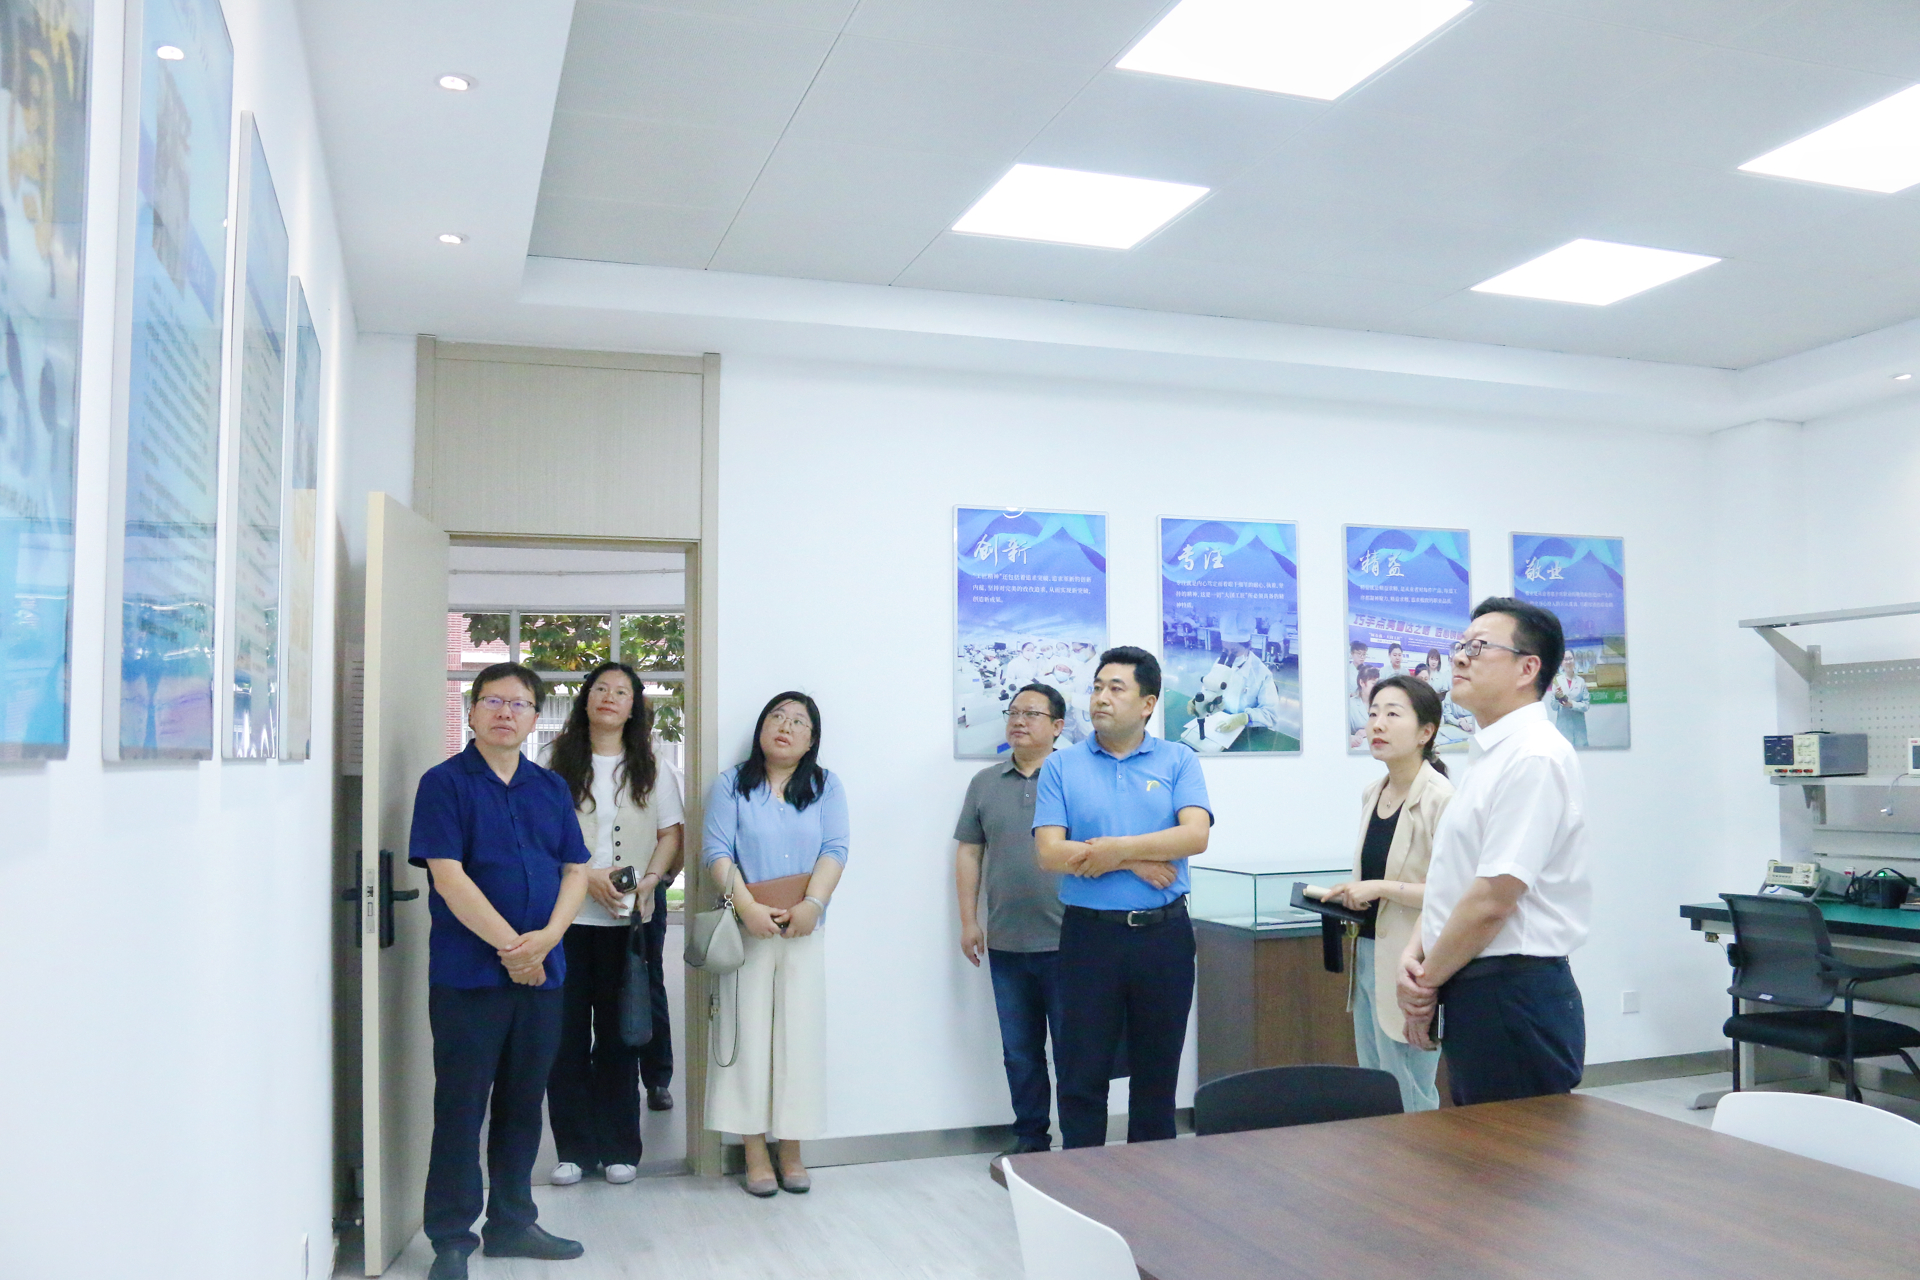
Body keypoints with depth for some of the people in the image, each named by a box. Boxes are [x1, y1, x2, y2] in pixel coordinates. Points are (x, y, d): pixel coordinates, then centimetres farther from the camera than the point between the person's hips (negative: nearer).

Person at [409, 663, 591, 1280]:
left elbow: (576, 870, 7)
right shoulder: (444, 783, -4)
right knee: (461, 1107, 2)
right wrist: (510, 945, -14)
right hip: (467, 973, -5)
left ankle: (512, 1223, 26)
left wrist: (546, 938, -10)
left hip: (541, 973, 5)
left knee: (523, 1105, 13)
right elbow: (448, 876, -13)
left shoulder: (551, 787, 11)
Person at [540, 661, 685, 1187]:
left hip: (627, 917, 1)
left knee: (619, 1032, 7)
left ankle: (619, 1148, 16)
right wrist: (587, 875, -13)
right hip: (565, 913, -1)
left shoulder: (651, 769, 9)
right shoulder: (557, 763, 4)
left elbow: (671, 833, 7)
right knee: (566, 1032, 2)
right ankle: (575, 1148, 14)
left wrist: (651, 879, -10)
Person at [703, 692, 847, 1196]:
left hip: (803, 930, 1)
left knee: (800, 1035, 2)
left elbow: (835, 851, -1)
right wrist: (748, 907, -18)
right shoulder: (732, 785, 6)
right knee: (748, 1035, 0)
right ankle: (754, 1153, 8)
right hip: (746, 928, -1)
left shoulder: (826, 787, 9)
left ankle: (792, 1151, 12)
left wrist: (812, 904, -16)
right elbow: (717, 850, -4)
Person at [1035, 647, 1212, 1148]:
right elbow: (1049, 852, -9)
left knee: (1157, 1073, 12)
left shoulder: (1178, 760, 4)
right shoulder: (1061, 765, 3)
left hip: (1164, 934, 1)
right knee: (1082, 1075, 4)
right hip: (1089, 934, -1)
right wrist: (1143, 862, -11)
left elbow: (1195, 834, -11)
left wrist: (1116, 849, -15)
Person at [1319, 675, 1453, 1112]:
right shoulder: (1372, 795, 11)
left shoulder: (1440, 798, -14)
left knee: (1411, 1103, -2)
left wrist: (1383, 888, -19)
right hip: (1367, 956, 8)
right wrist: (1351, 895, 8)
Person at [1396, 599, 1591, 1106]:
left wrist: (1427, 983, -10)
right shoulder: (1488, 756, 15)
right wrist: (1414, 955, 1)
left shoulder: (1535, 757, -17)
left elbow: (1492, 900, -21)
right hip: (1474, 992, 9)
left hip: (1514, 996, -9)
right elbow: (1448, 880, 17)